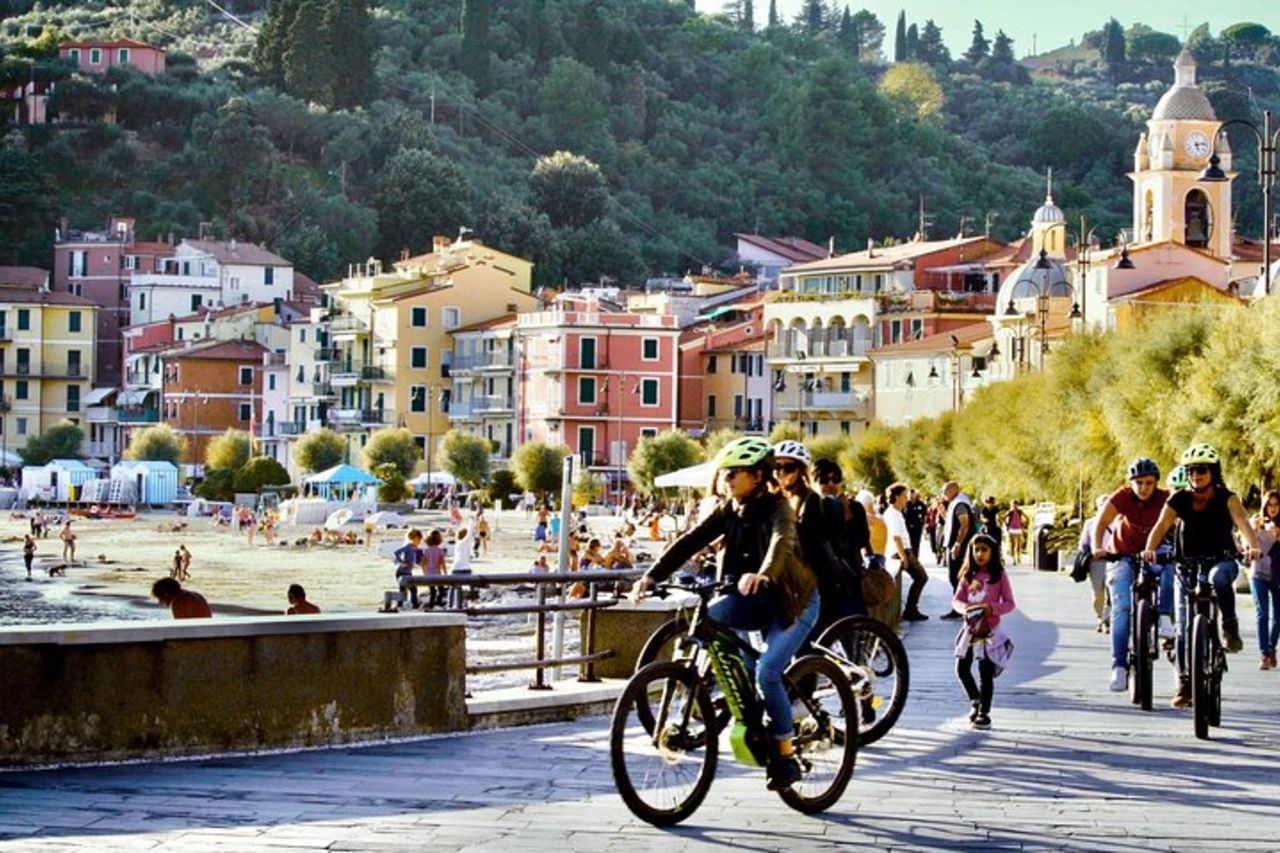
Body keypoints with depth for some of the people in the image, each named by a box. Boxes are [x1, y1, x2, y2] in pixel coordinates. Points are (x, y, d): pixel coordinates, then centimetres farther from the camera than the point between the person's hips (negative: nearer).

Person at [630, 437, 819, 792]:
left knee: (767, 672, -23)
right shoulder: (728, 511, -1)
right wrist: (652, 576, -24)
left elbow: (782, 542, -40)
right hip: (754, 600, 6)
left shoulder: (777, 508, -19)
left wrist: (762, 575, -62)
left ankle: (785, 756, -7)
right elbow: (690, 541, -11)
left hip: (793, 601, -6)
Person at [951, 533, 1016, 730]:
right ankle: (976, 701, 27)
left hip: (989, 629, -4)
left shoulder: (999, 575, -4)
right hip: (970, 627, 4)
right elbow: (956, 600, 5)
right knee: (962, 668, 5)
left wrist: (991, 608, -22)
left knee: (986, 673, -3)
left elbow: (1009, 603, -5)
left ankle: (984, 713, 6)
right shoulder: (968, 575, 6)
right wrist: (964, 608, -18)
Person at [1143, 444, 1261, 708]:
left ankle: (1230, 627, -22)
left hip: (1222, 561, -2)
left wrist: (1252, 546, -45)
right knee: (1184, 627, -3)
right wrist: (1149, 548, -35)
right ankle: (1185, 684, 5)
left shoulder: (1226, 498, -8)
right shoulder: (1179, 500, -3)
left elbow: (1243, 522, -24)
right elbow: (1161, 526, -13)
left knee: (1218, 577, -41)